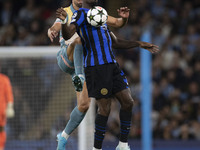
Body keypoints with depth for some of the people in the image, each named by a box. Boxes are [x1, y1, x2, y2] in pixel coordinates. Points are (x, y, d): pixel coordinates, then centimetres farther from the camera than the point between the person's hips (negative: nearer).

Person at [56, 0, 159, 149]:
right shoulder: (81, 13, 0)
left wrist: (141, 44, 38)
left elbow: (116, 42, 34)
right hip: (96, 68, -8)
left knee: (128, 102, 1)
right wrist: (63, 21, -38)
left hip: (112, 65, 8)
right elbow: (68, 35, -16)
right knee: (105, 109, -9)